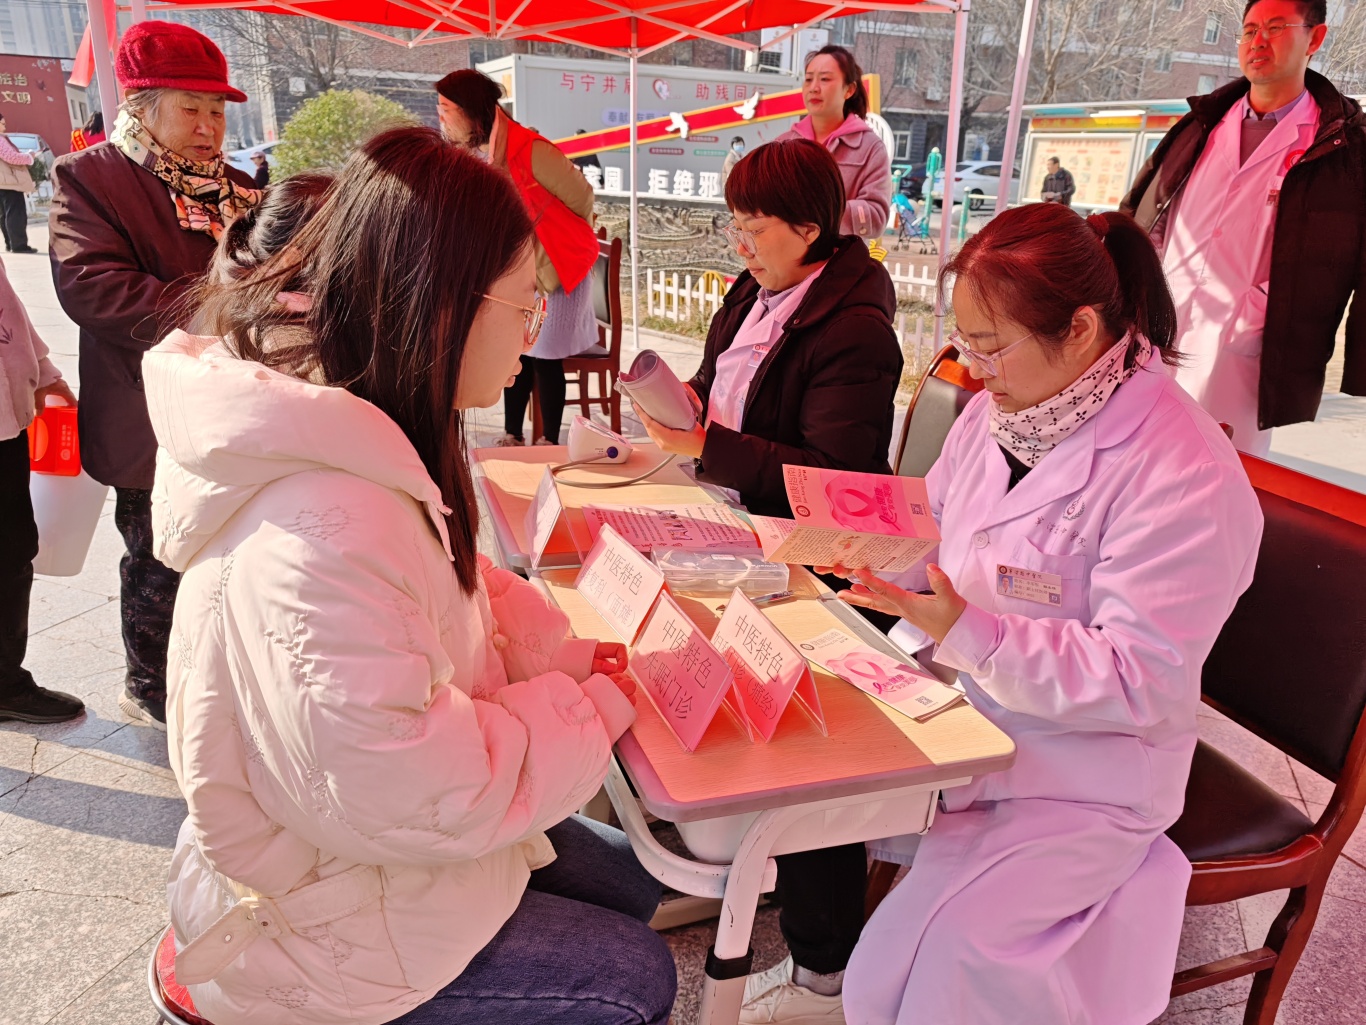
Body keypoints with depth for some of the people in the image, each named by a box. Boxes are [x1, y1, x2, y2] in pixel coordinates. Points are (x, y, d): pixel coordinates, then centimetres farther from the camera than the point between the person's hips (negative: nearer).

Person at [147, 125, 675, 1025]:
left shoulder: (355, 438, -6)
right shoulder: (323, 530, -38)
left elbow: (461, 590, 8)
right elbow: (423, 796, -32)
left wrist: (568, 655, -7)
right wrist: (595, 709, -18)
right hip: (315, 915, -8)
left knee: (634, 882, 17)